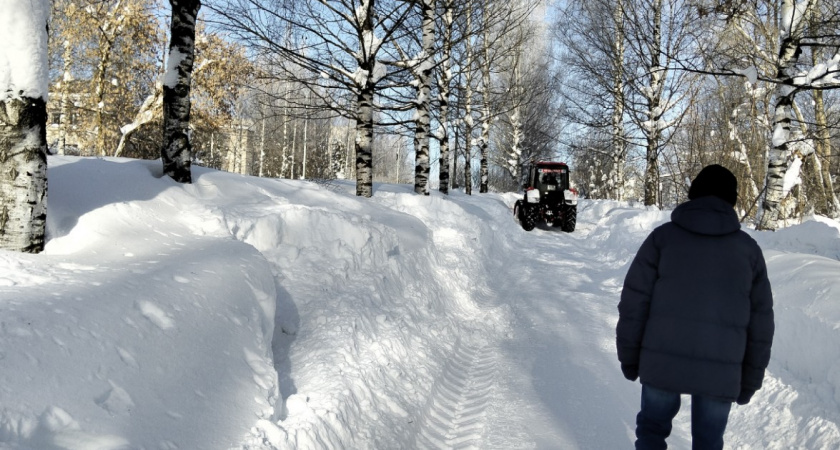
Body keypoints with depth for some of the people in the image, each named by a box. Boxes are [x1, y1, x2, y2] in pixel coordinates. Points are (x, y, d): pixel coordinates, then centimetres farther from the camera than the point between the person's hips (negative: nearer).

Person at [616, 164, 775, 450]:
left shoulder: (663, 237, 1)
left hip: (662, 361, -1)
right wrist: (750, 379, 15)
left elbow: (634, 302, -3)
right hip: (720, 371, 1)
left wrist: (628, 355, 7)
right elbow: (760, 322, 7)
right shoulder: (748, 248, 6)